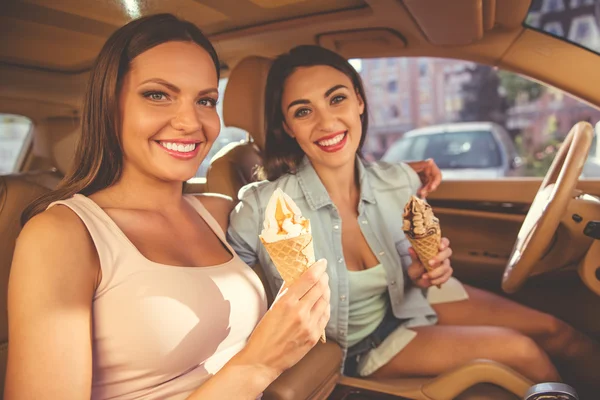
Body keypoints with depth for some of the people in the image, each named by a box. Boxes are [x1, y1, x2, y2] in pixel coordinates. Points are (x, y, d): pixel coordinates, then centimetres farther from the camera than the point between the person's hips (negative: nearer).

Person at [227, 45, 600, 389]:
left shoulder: (400, 183, -17)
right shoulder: (262, 208, -31)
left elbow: (407, 269, 1)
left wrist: (424, 272, -20)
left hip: (406, 303, 4)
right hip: (355, 347, -3)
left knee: (553, 331, 0)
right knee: (520, 350, -11)